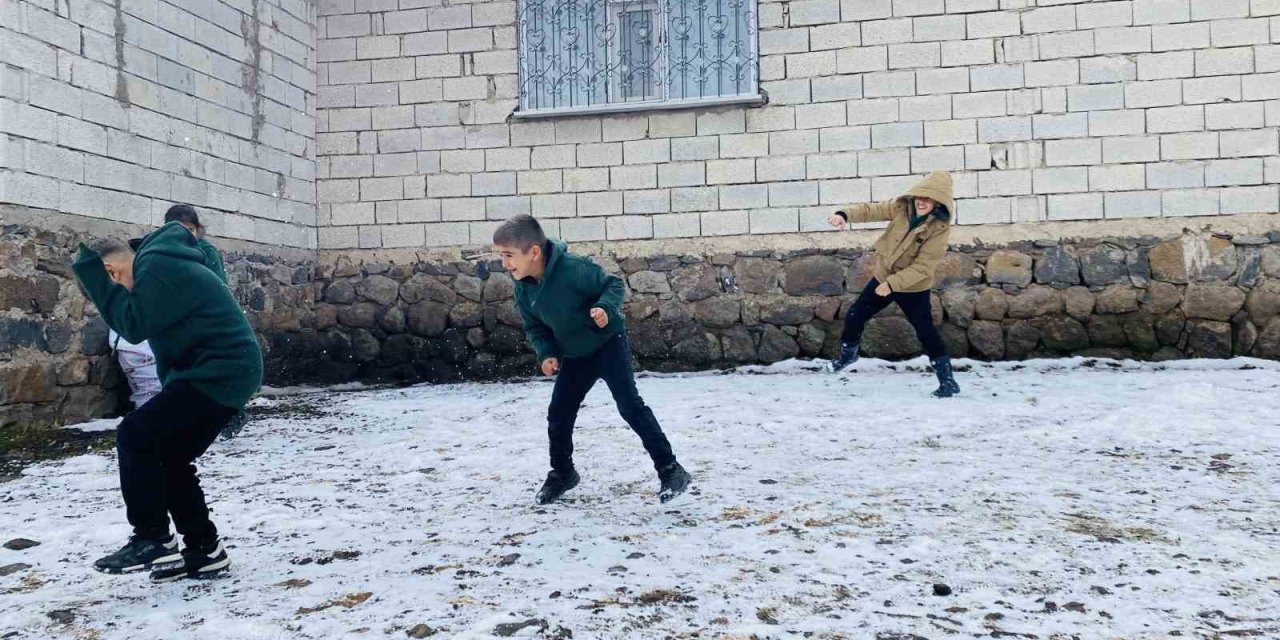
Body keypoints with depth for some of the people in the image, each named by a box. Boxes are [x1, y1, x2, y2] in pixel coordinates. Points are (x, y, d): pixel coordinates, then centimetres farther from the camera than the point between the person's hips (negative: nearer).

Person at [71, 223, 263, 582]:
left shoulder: (158, 267, -12)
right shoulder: (162, 266, 21)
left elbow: (135, 326, -19)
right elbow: (166, 336, 25)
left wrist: (93, 278, -12)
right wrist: (172, 397, 24)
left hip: (219, 373, -11)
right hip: (227, 373, 11)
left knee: (134, 437, -10)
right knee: (170, 458, 13)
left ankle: (152, 540, -4)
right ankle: (204, 550, 18)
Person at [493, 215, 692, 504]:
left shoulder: (573, 267, -29)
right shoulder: (524, 289, -8)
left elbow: (613, 284, -18)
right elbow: (535, 327, 6)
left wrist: (605, 308, -37)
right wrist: (546, 353, -10)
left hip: (609, 342, -6)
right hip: (575, 356, 7)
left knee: (630, 404, -15)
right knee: (558, 414, 7)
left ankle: (670, 469, -8)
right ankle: (562, 472, 30)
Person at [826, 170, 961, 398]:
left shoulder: (940, 228, -24)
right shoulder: (902, 207, -12)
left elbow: (922, 267, -26)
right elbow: (871, 210, -14)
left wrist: (892, 284, -30)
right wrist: (845, 215, -35)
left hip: (913, 287, -5)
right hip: (883, 277, 5)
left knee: (926, 333, -6)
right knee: (854, 317, 12)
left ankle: (948, 381, 7)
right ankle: (848, 354, 40)